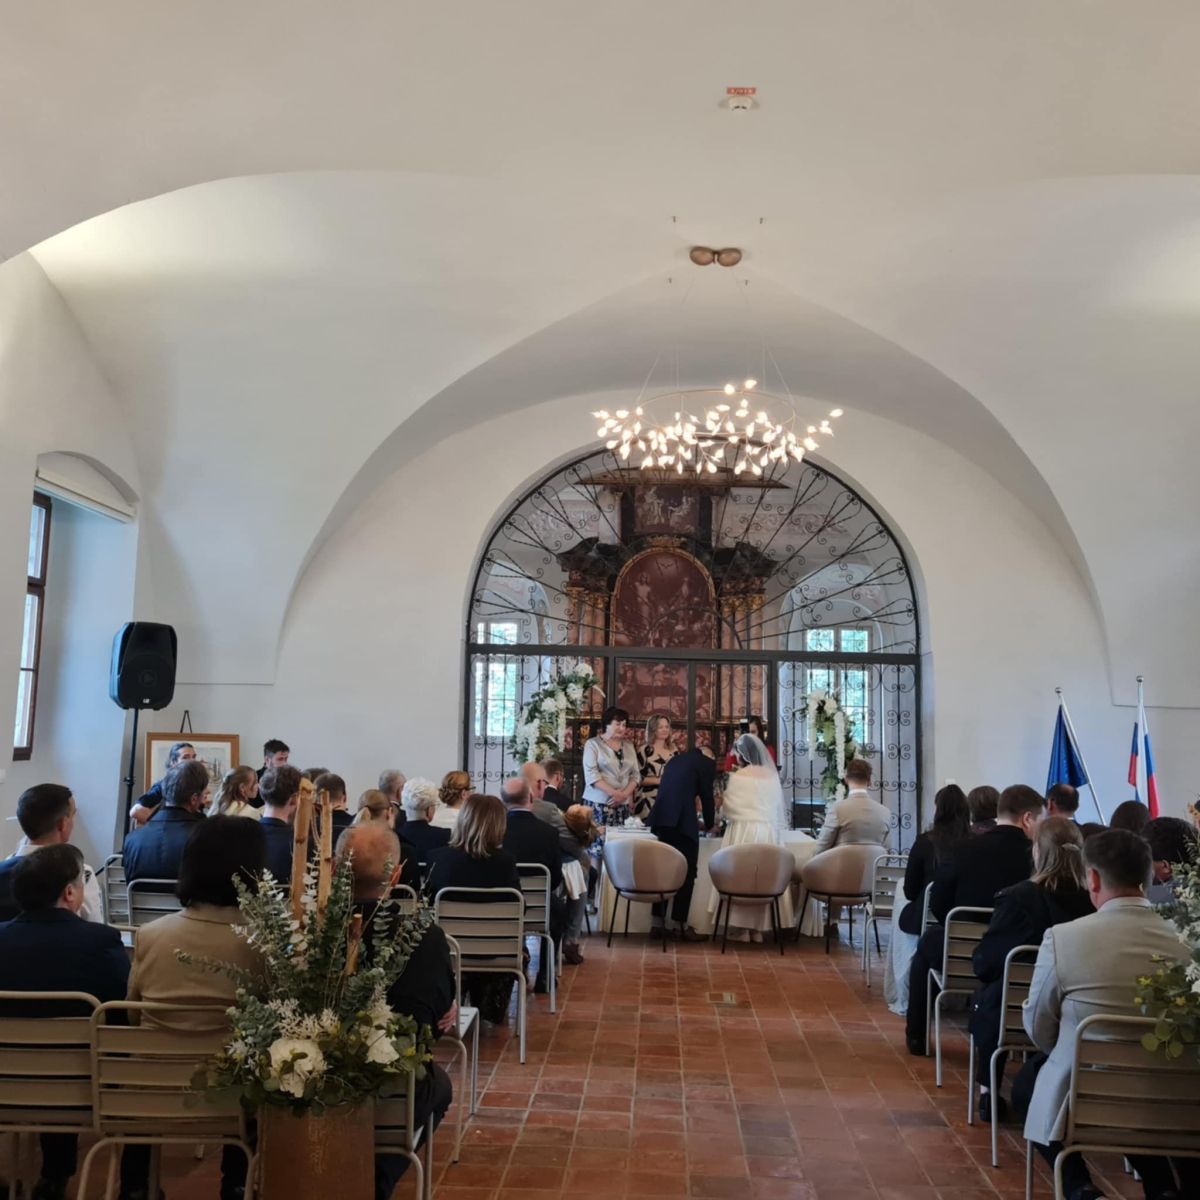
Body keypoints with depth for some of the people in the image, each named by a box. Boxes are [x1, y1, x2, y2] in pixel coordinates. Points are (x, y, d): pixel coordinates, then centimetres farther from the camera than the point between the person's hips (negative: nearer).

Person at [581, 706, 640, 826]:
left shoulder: (628, 747, 15)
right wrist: (614, 793, -16)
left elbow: (635, 774, 11)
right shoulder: (593, 744, 2)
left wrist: (624, 794, -7)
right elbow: (591, 774, -8)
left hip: (623, 804, 4)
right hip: (599, 802, -4)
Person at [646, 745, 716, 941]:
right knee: (686, 873, 2)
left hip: (662, 818, 7)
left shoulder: (675, 759, 25)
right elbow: (706, 796, 7)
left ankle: (657, 923, 16)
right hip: (682, 821, -7)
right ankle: (681, 925, 4)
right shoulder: (706, 763, 7)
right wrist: (709, 824, 24)